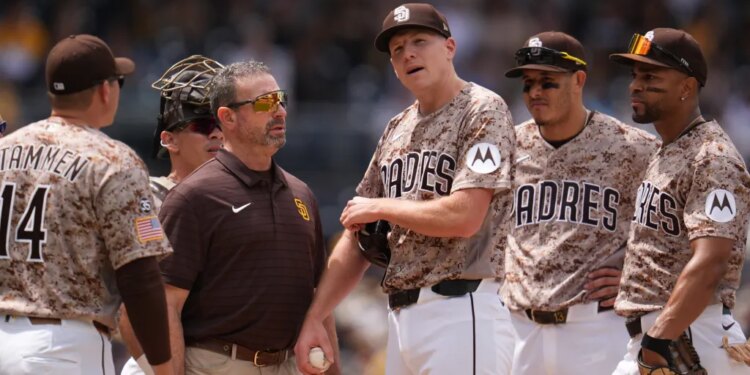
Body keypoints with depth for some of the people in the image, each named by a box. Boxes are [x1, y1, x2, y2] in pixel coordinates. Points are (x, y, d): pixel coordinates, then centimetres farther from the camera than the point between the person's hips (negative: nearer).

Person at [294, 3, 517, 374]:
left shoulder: (482, 110, -4)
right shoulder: (397, 129, 19)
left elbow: (464, 216, -17)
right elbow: (355, 240, 20)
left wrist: (381, 207, -2)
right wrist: (313, 319, 11)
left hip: (461, 313, -8)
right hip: (400, 315, 8)